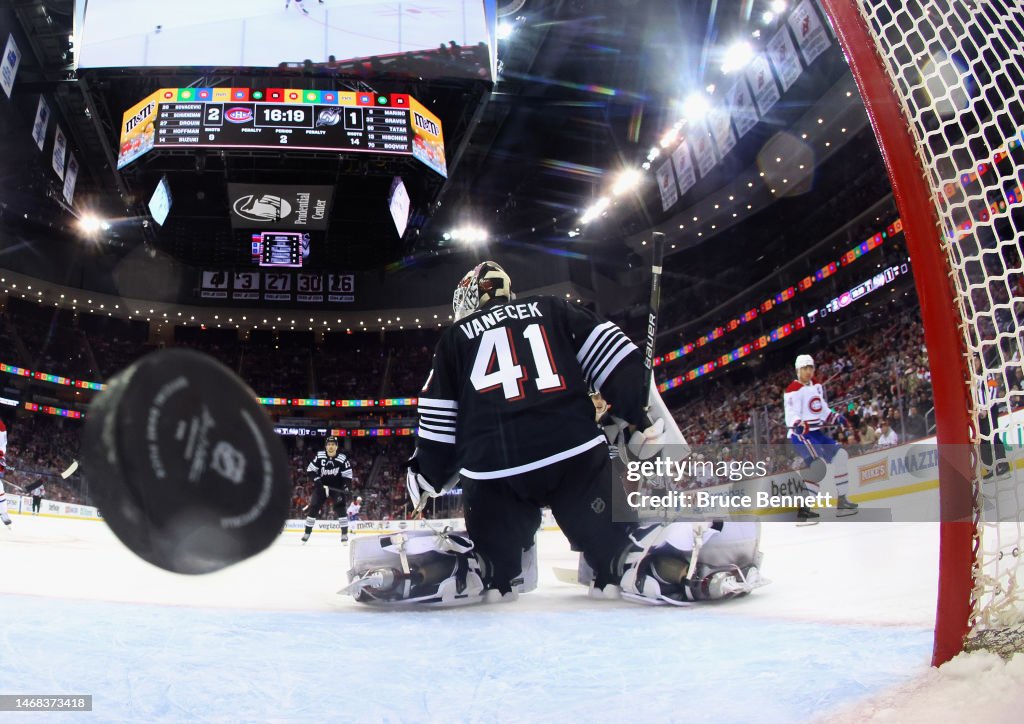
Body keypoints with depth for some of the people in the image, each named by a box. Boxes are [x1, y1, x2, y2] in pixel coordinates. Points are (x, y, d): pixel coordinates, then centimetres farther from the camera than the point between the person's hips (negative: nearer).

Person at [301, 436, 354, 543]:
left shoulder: (342, 458, -13)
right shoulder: (319, 456, -10)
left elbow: (347, 475, -8)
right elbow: (311, 469, -1)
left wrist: (347, 487, -21)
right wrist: (316, 479, -15)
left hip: (337, 487, -2)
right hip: (322, 485, 2)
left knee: (340, 508, -15)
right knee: (313, 507, -3)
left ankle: (345, 534, -9)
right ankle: (307, 533, 11)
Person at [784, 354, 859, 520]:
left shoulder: (817, 386, 13)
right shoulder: (793, 390, -13)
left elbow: (823, 409, 21)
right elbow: (791, 417, -23)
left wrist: (836, 418, 6)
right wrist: (799, 425, -42)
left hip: (816, 432, 9)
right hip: (800, 433, -9)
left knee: (840, 455, 9)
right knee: (817, 465, -24)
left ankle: (842, 499, 20)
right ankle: (804, 508, -24)